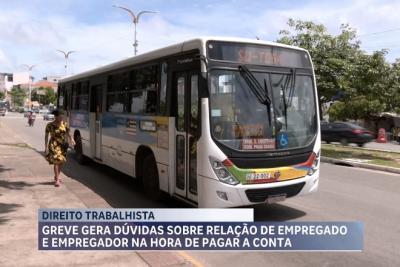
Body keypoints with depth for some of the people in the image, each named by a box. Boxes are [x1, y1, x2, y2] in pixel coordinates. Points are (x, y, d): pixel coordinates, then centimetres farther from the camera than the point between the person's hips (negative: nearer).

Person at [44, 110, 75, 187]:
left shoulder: (65, 124, 2)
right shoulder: (50, 125, -6)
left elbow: (68, 134, 7)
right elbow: (46, 136, -1)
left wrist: (71, 139, -14)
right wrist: (46, 147, -6)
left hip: (62, 145, 5)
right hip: (54, 145, -4)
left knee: (62, 161, 14)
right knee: (56, 161, -11)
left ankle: (56, 176, 37)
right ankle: (57, 180, -5)